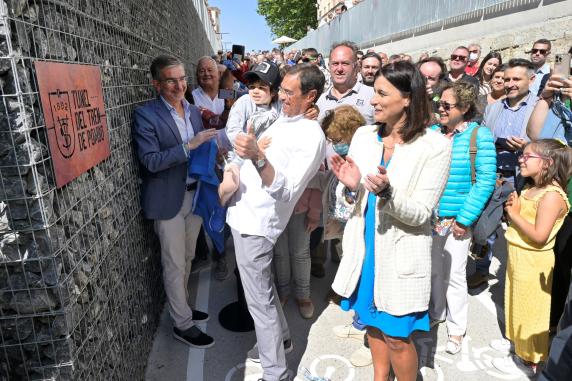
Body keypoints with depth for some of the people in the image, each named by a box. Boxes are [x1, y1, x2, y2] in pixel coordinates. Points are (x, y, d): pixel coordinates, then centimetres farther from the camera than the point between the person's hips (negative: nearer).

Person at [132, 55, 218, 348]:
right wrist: (189, 145, -27)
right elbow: (150, 161, -20)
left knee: (187, 258, 20)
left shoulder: (193, 111, 8)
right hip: (168, 200, -6)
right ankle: (183, 325, 20)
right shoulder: (145, 115, -12)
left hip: (195, 194, 6)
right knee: (175, 265, 5)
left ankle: (182, 305, 40)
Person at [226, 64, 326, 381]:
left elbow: (286, 191, -29)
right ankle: (280, 337, 42)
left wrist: (257, 157, -41)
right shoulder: (283, 119, 9)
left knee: (260, 299, 0)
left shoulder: (312, 137, -19)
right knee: (261, 288, 22)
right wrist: (233, 181, 18)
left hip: (256, 224, -9)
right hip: (244, 214, 9)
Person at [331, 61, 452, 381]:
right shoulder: (364, 136, -3)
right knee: (373, 321, 24)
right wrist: (350, 187, -21)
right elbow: (347, 201, 1)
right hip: (364, 247, 5)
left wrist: (387, 192, -33)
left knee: (396, 337, 9)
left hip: (401, 254, -4)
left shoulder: (435, 146, -14)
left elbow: (420, 214, -16)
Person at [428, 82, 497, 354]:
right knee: (433, 269, 15)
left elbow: (486, 181, -10)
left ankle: (456, 328, 26)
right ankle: (436, 313, 38)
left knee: (454, 274, 6)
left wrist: (464, 220, -13)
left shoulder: (479, 136, -8)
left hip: (457, 220, -4)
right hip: (428, 217, 4)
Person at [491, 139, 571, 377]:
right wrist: (512, 207, -5)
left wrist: (514, 214, -19)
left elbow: (539, 236, -27)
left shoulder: (552, 195, -23)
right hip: (518, 256, 9)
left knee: (529, 312, 7)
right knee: (518, 305, 22)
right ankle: (517, 343, 40)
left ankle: (528, 362, 23)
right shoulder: (530, 188, 6)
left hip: (532, 262, -9)